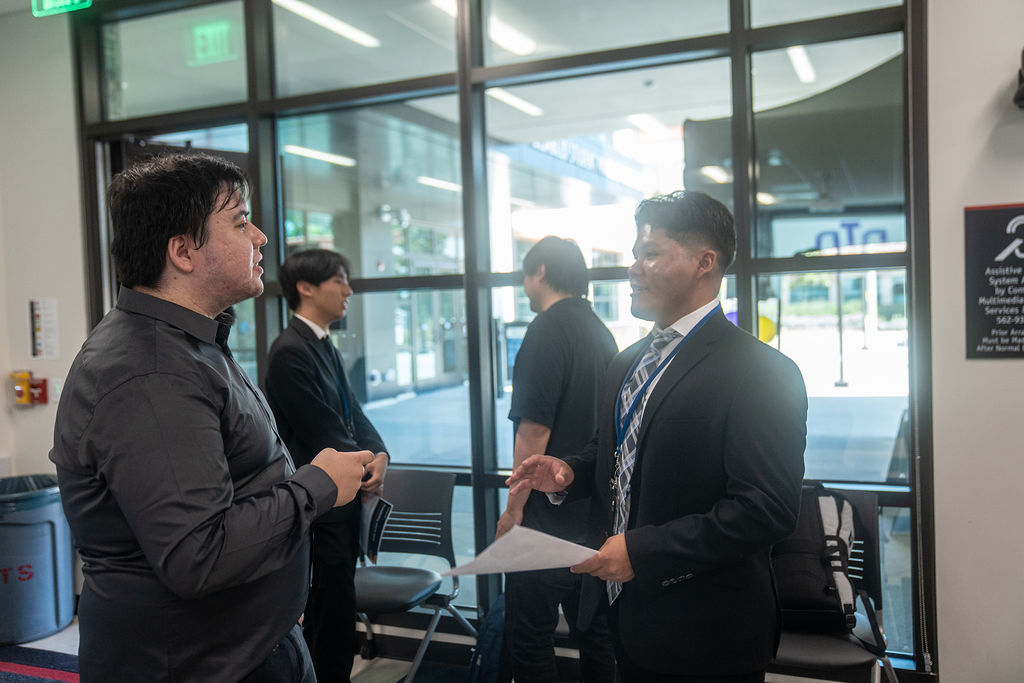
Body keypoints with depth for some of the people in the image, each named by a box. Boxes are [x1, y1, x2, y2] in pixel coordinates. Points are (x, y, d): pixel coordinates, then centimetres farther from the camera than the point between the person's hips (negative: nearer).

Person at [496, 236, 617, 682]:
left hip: (548, 514, -9)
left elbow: (535, 430, -20)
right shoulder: (600, 331, 12)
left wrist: (513, 510, -13)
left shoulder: (547, 329, -15)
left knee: (529, 636, 0)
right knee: (593, 629, 18)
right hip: (596, 510, 9)